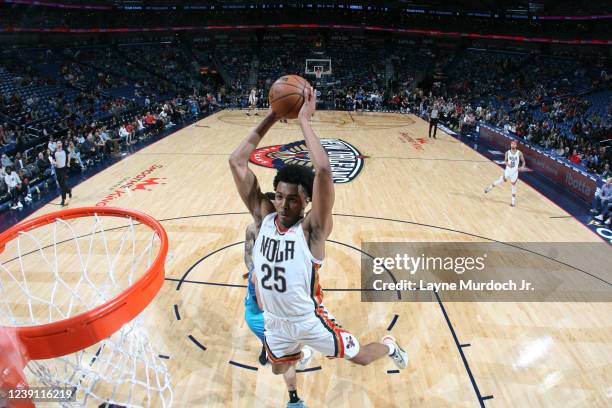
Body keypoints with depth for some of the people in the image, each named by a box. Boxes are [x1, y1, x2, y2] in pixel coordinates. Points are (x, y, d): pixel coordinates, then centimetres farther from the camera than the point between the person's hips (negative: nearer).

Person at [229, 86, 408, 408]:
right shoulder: (263, 217, -15)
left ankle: (390, 346, 49)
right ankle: (298, 351, 64)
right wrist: (271, 118, -22)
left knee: (360, 358, 17)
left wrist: (303, 120, -37)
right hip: (275, 320, 4)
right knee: (279, 369, 30)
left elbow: (323, 172, -45)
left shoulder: (312, 229, -27)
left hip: (310, 319, -4)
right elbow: (237, 162, -18)